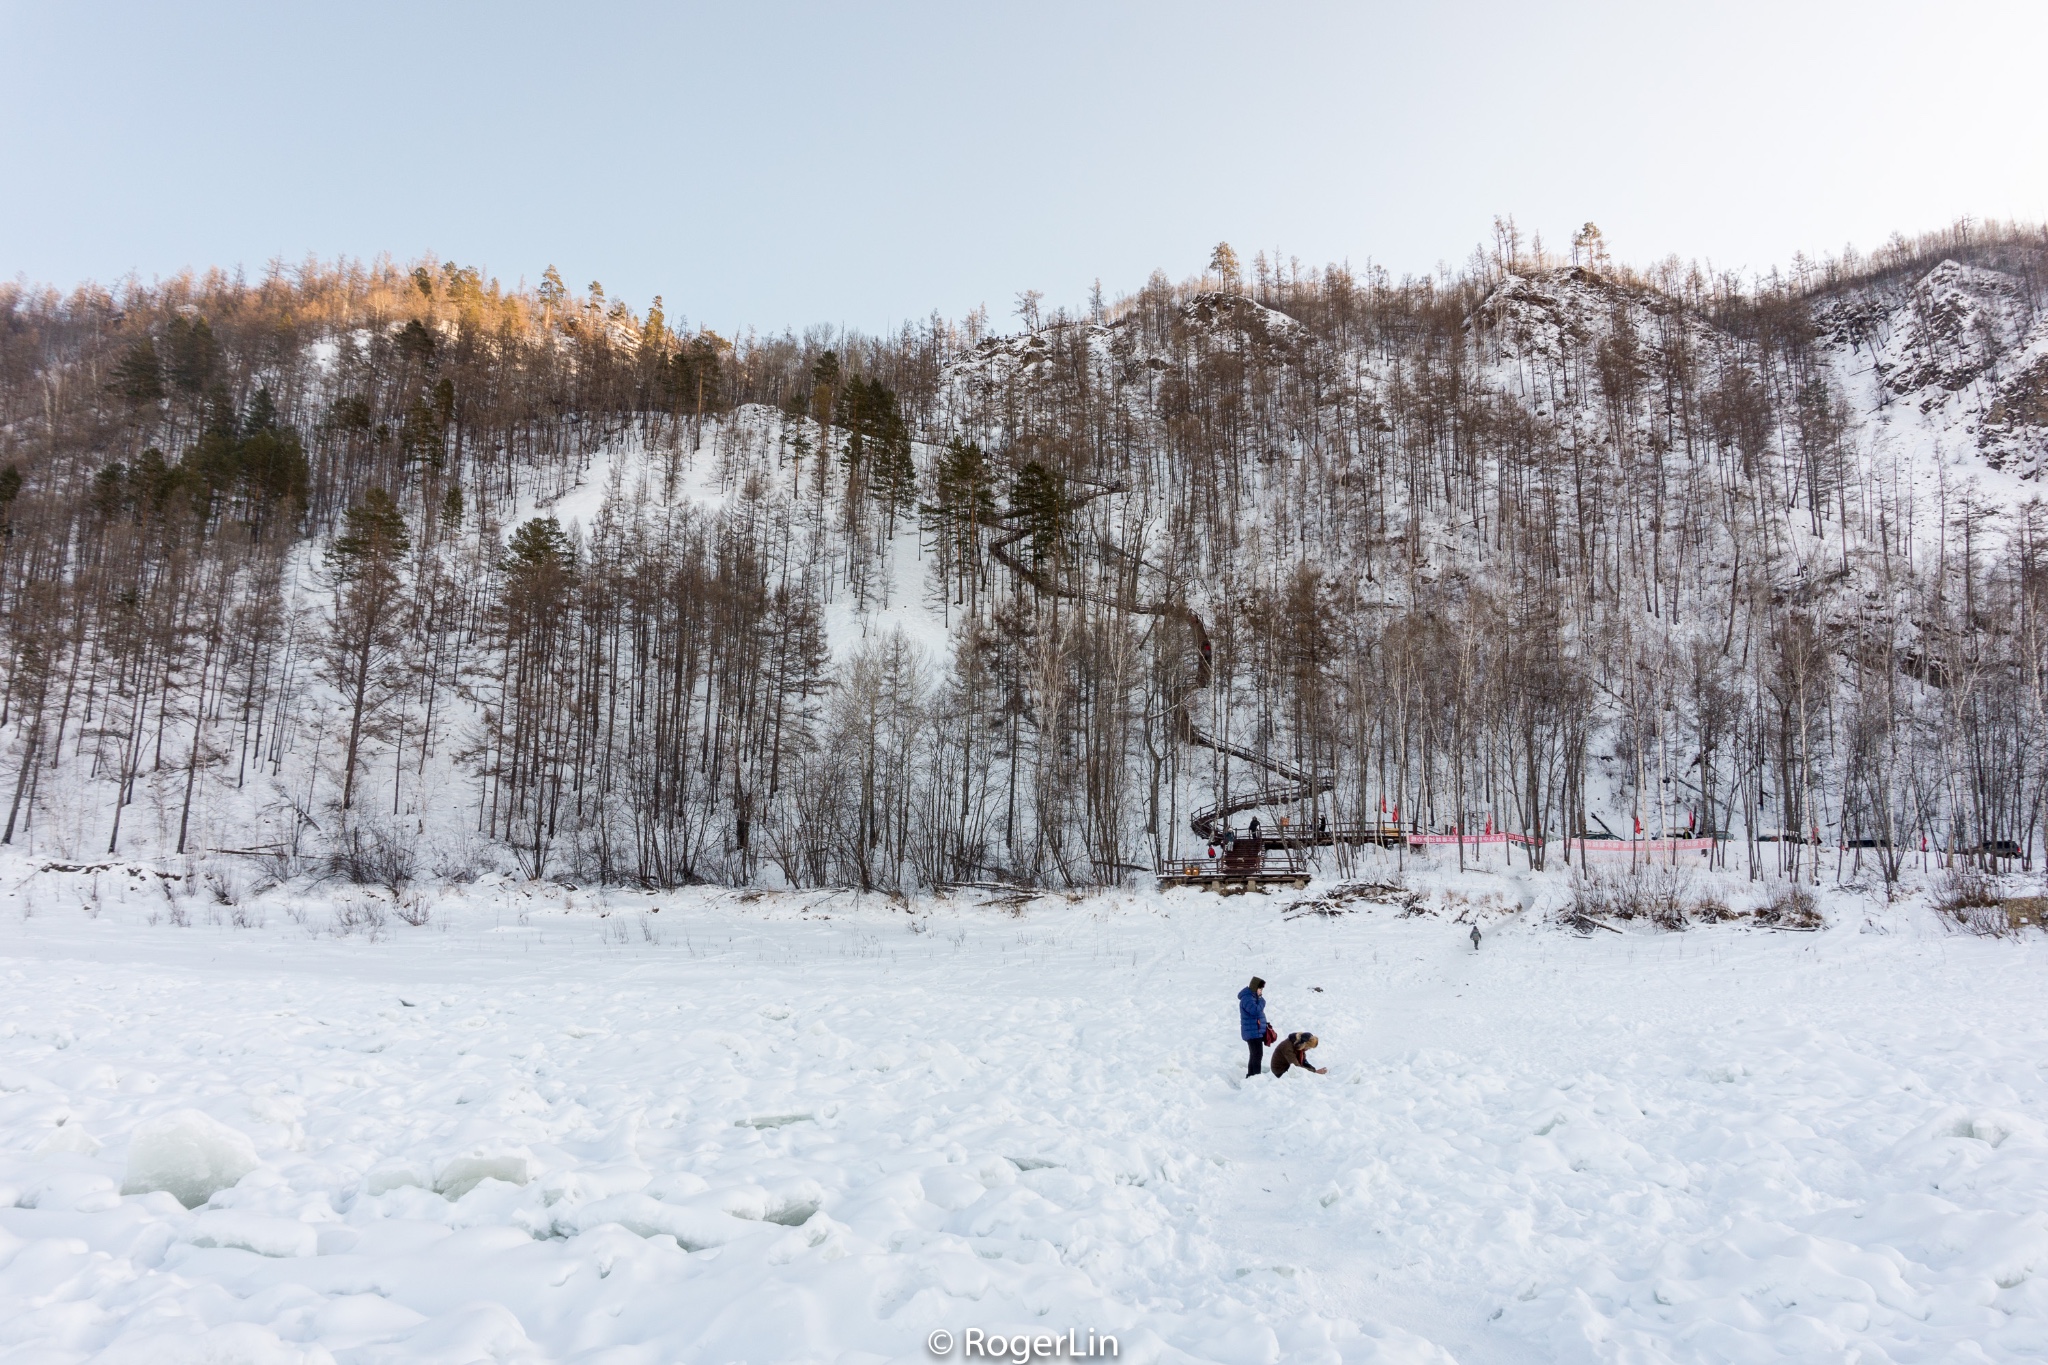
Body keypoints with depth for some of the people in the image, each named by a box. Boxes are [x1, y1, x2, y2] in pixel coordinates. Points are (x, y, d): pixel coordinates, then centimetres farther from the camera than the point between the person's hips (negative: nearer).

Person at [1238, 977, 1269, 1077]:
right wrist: (1261, 1001, -15)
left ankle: (1250, 1075, 22)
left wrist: (1265, 1024, 16)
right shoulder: (1247, 998, -18)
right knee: (1258, 1055, -12)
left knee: (1254, 1055, 15)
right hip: (1253, 1032, -10)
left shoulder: (1253, 997, 15)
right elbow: (1255, 1011, -31)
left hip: (1256, 1032, 10)